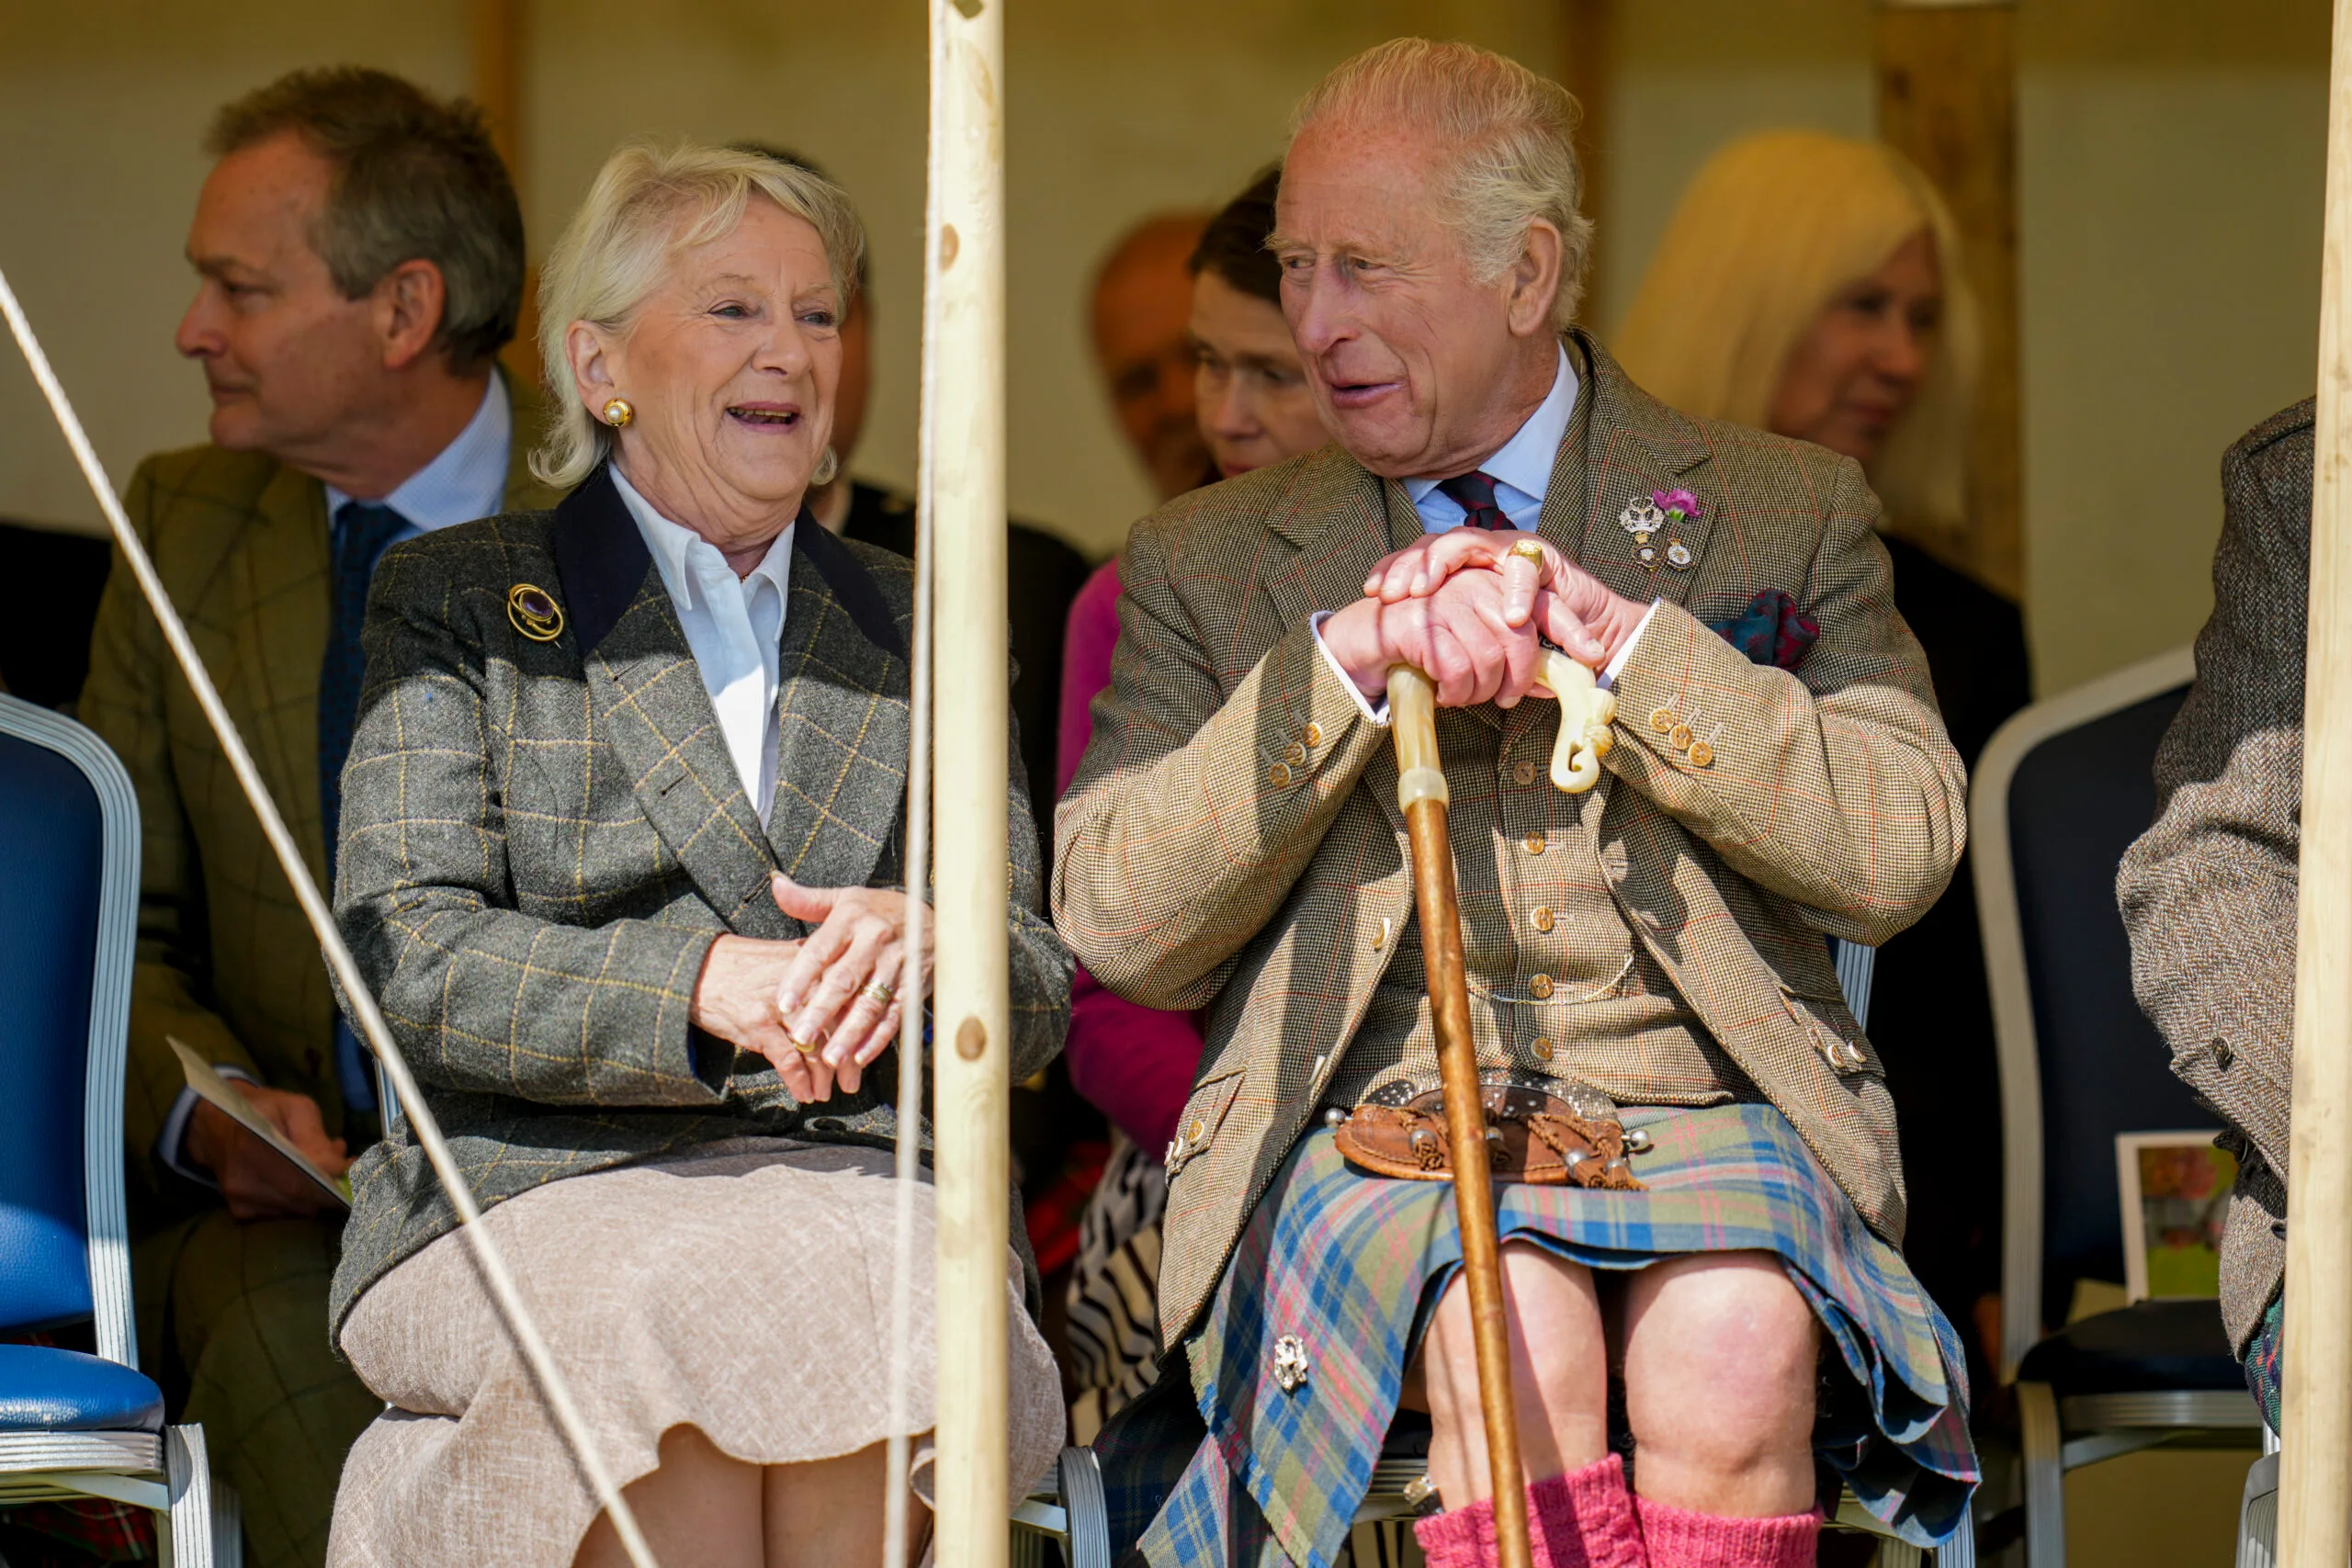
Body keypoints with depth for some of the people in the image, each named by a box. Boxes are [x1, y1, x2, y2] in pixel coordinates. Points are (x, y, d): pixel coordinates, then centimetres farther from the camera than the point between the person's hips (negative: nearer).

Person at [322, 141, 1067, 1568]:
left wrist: (921, 943, -8)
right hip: (539, 1194, -2)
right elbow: (407, 957, -2)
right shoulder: (457, 606, 12)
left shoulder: (918, 633, 23)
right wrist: (701, 982, -19)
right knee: (685, 1338, -36)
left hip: (859, 1195, 2)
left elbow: (1042, 997, 17)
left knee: (872, 1329, -34)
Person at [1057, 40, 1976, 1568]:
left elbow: (1903, 849, 0)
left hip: (1699, 1106, 0)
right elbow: (1115, 926, 5)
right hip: (1369, 1134, 0)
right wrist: (1342, 665, -8)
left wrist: (1618, 637, -8)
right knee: (1517, 1337, -34)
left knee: (1735, 1346, -34)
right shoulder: (1208, 563, 17)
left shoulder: (1784, 513, 14)